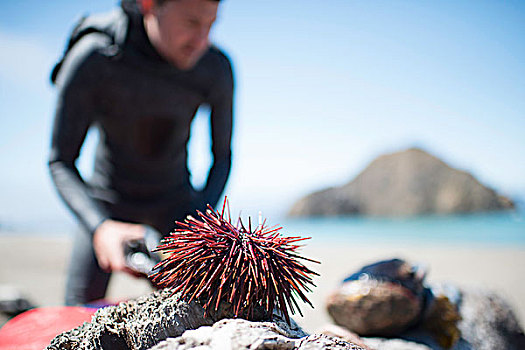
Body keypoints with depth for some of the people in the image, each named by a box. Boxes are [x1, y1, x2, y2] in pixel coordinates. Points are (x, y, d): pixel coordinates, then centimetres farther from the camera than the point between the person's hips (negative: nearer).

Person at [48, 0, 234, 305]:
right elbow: (61, 162, -20)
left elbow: (222, 156, -7)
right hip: (109, 202, -1)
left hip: (175, 200, 2)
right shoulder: (91, 59, -27)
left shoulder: (217, 68, -21)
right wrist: (99, 227, -36)